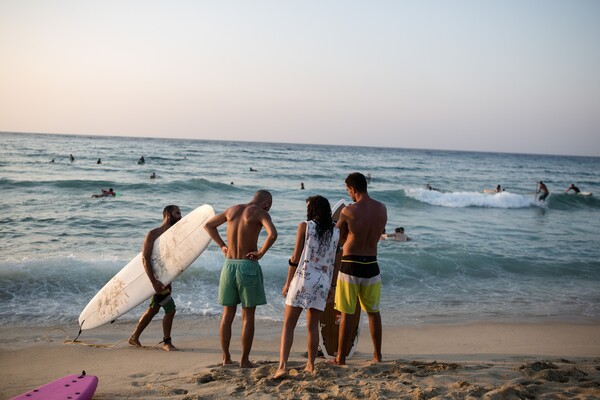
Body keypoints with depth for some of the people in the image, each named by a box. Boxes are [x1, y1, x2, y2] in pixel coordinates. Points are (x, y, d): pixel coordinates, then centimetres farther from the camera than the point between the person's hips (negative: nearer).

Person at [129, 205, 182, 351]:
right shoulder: (153, 234, -14)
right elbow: (145, 258, -20)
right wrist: (153, 281, -28)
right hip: (155, 277, -9)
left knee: (153, 309, 19)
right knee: (170, 309, -10)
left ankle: (134, 338, 34)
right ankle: (166, 342, 7)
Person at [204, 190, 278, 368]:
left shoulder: (232, 210, 12)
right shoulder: (260, 213, -6)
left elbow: (208, 225, 23)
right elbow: (273, 234, -24)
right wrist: (261, 253, -11)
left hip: (229, 265, 5)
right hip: (248, 266, -5)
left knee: (228, 314, 13)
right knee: (248, 316, 4)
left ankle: (226, 357, 19)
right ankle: (244, 360, 9)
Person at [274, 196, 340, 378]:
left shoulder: (305, 226, -4)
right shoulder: (335, 232, 7)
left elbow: (295, 258, -6)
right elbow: (335, 263, 8)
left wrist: (287, 283, 1)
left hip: (303, 279, -4)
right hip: (323, 282, 4)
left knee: (288, 324, -1)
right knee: (313, 326, 15)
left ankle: (282, 365, -13)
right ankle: (310, 365, 22)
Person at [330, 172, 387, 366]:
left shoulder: (348, 211, -14)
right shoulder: (382, 209, -1)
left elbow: (338, 238, -2)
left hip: (350, 265, -4)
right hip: (371, 265, 4)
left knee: (346, 314, 5)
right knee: (373, 312, 17)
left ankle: (341, 357, 13)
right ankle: (377, 355, 26)